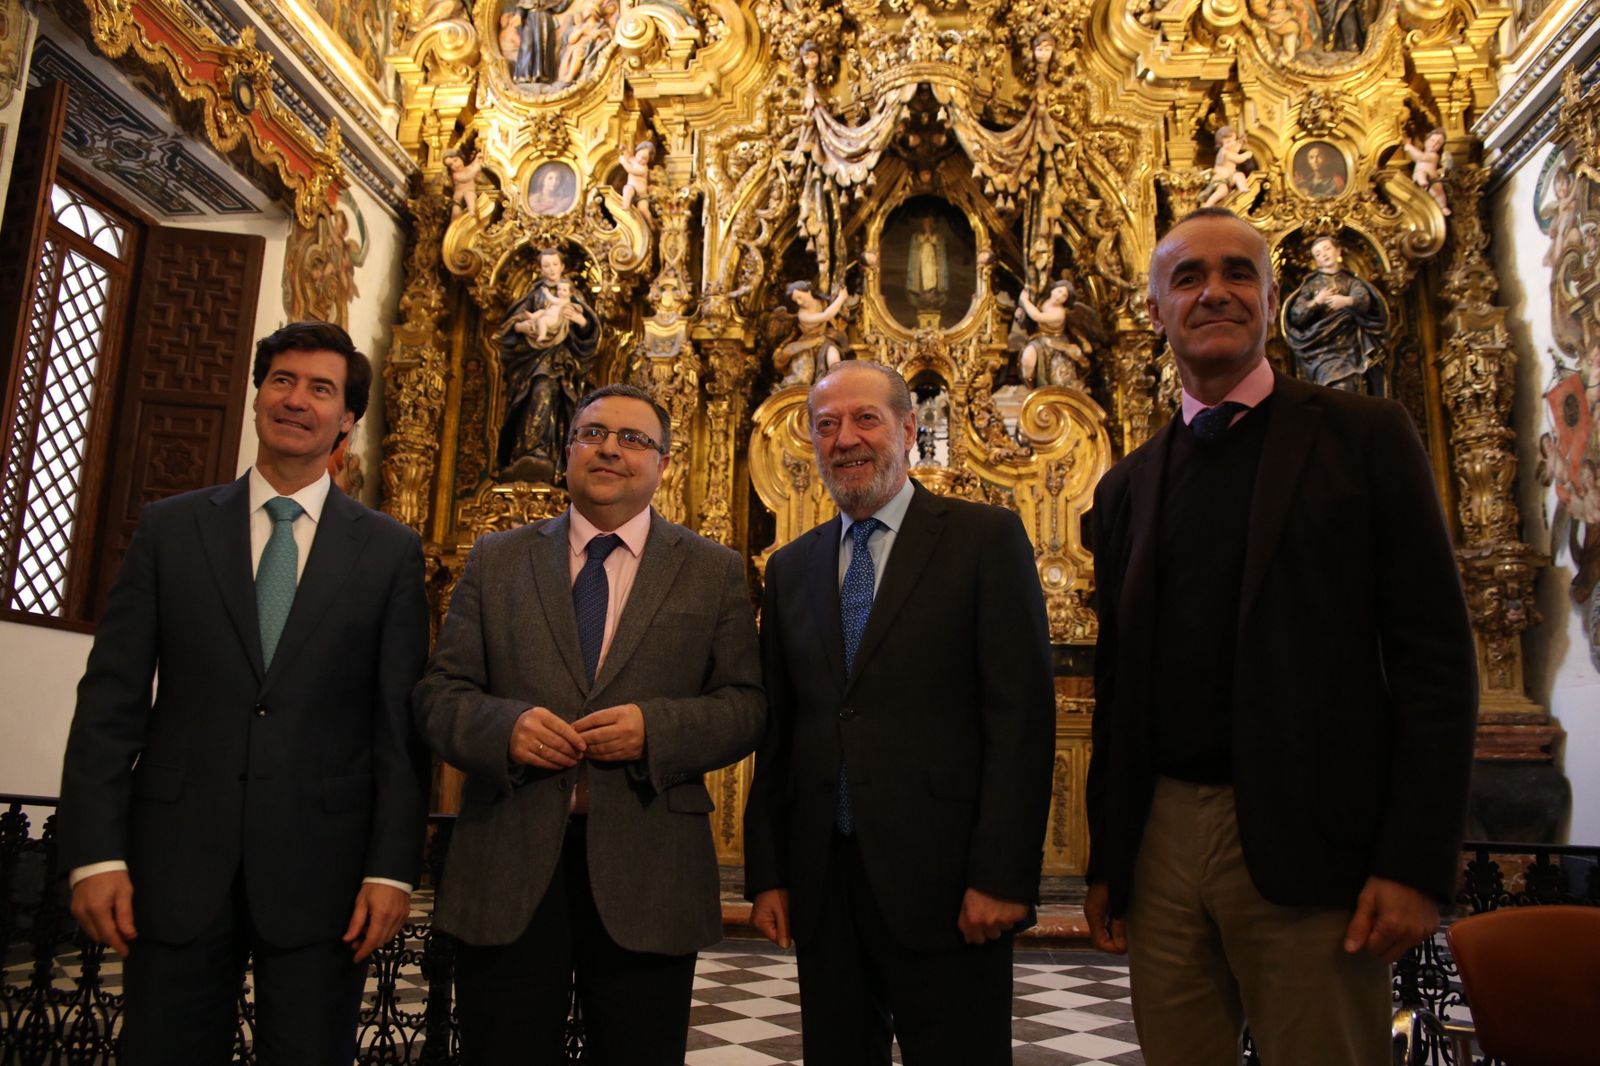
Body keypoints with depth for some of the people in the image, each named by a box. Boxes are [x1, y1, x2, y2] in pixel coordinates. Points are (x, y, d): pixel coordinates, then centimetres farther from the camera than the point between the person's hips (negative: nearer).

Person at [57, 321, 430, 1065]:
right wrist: (96, 851, -4)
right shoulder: (169, 528, 6)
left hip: (321, 869, -1)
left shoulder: (389, 551, 3)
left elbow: (401, 720, 0)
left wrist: (393, 866, -5)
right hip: (177, 861, 1)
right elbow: (111, 698, 3)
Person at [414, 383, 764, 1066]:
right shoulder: (496, 560, 10)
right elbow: (438, 693, 7)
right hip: (508, 873, 1)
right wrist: (503, 726, -14)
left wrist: (656, 728, -16)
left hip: (646, 879, 0)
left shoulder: (714, 573, 7)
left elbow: (747, 705, 2)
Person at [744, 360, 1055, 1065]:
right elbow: (776, 732, 12)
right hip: (821, 886, 4)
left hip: (943, 883, -4)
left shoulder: (985, 539, -3)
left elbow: (1021, 716, -8)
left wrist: (1002, 876, -13)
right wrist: (766, 873, 7)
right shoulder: (791, 568, 11)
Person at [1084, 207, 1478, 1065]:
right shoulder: (1125, 486, 12)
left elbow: (1434, 661, -5)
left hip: (1307, 842, -3)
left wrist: (1417, 864, -11)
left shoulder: (1364, 437, 1)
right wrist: (1103, 859, 11)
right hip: (1159, 840, 4)